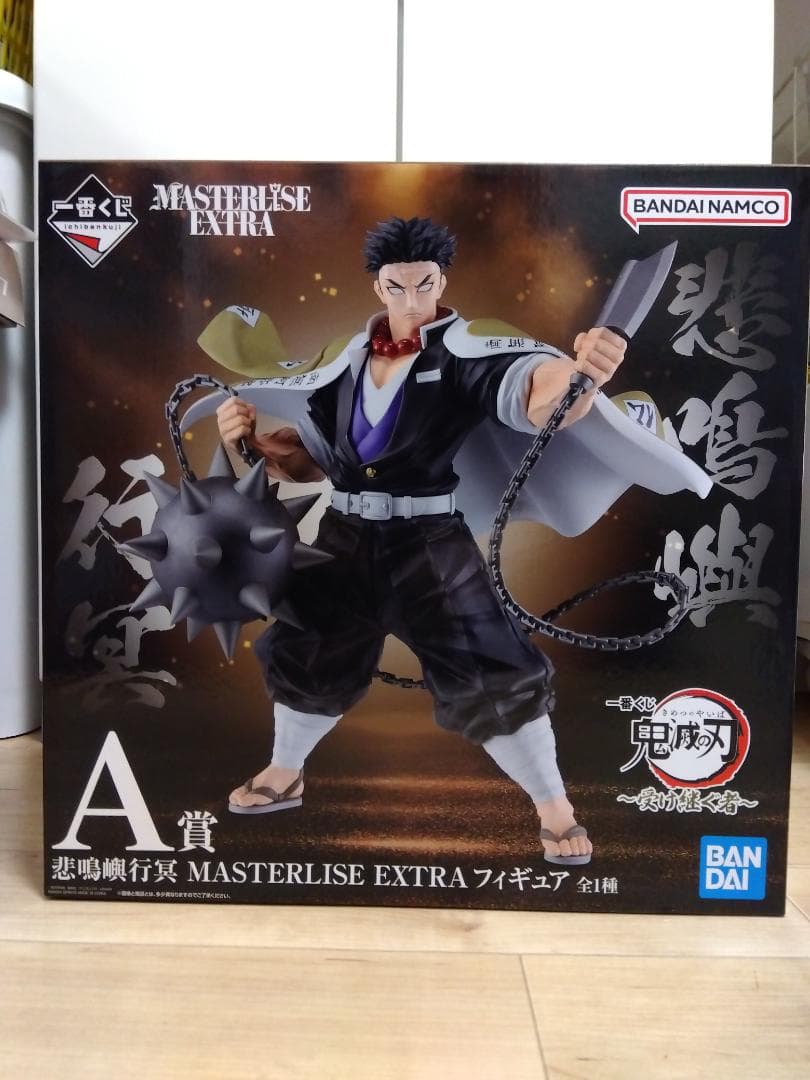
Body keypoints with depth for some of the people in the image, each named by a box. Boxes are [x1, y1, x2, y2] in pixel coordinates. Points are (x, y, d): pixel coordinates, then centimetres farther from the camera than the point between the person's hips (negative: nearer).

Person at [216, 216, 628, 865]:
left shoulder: (466, 349, -11)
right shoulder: (353, 355, 6)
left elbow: (535, 391, -32)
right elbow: (313, 454, 12)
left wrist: (582, 372, -54)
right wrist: (254, 439, -6)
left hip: (430, 543, -5)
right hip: (346, 539, 6)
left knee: (491, 677, -7)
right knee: (305, 656, 18)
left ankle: (555, 810, 19)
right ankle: (284, 776, 47)